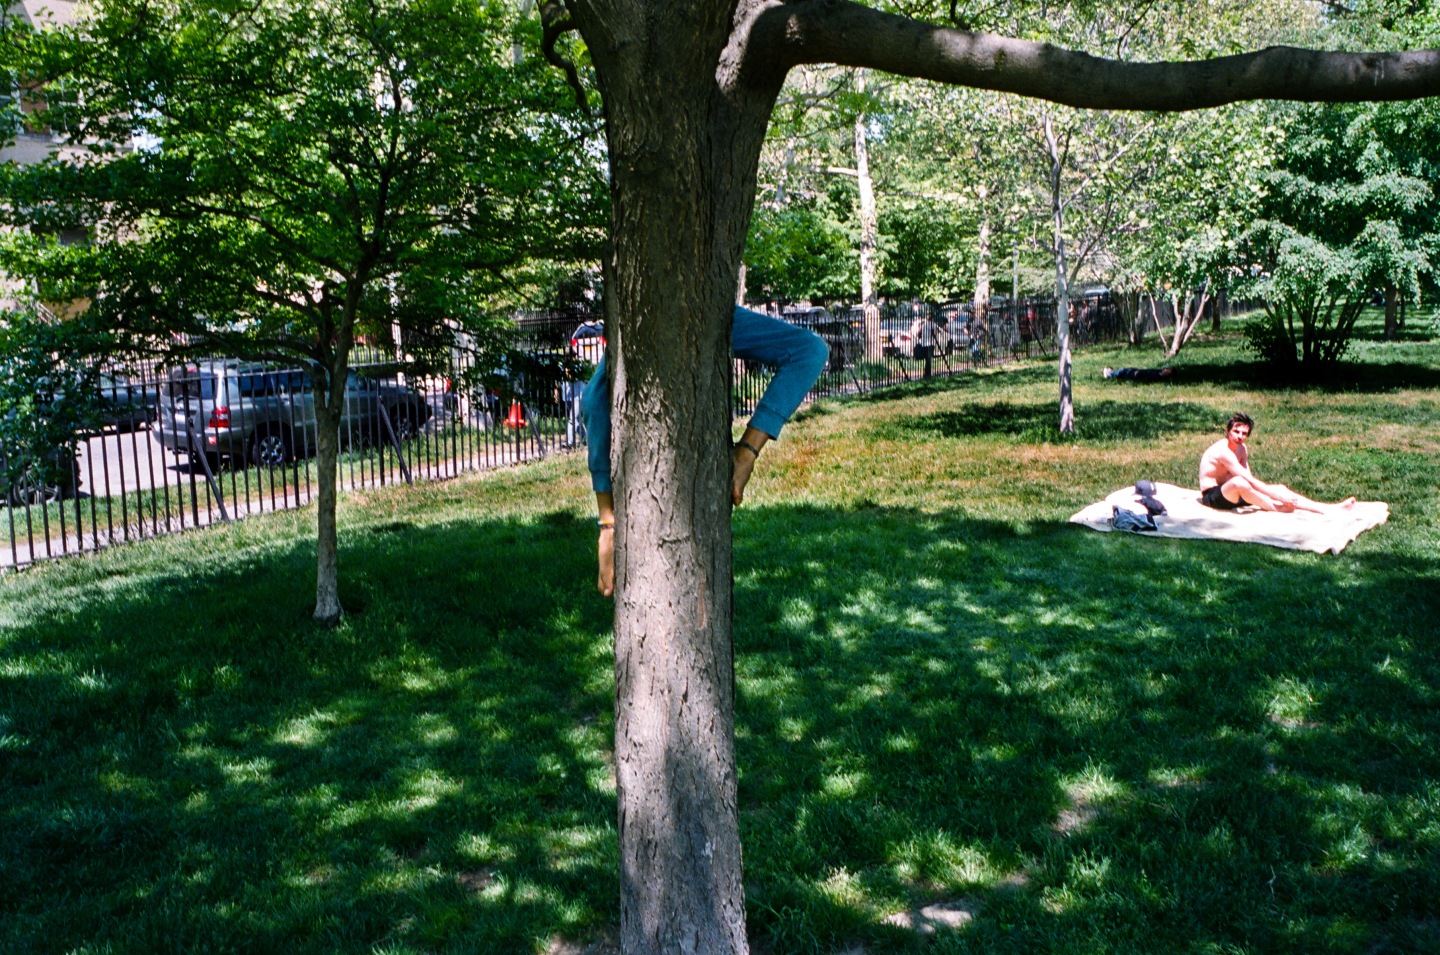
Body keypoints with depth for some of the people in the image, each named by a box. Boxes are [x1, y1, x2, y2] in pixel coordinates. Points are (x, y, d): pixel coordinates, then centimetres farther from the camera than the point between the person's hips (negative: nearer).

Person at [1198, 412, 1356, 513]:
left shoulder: (1242, 449, 8)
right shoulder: (1223, 451, -23)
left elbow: (1249, 478, 2)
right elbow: (1249, 479, -27)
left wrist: (1279, 493, -14)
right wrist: (1278, 496, -27)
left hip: (1232, 494, 9)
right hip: (1212, 496, -9)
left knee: (1281, 488, -3)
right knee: (1238, 482, -42)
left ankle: (1327, 509, -9)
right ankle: (1279, 509, -29)